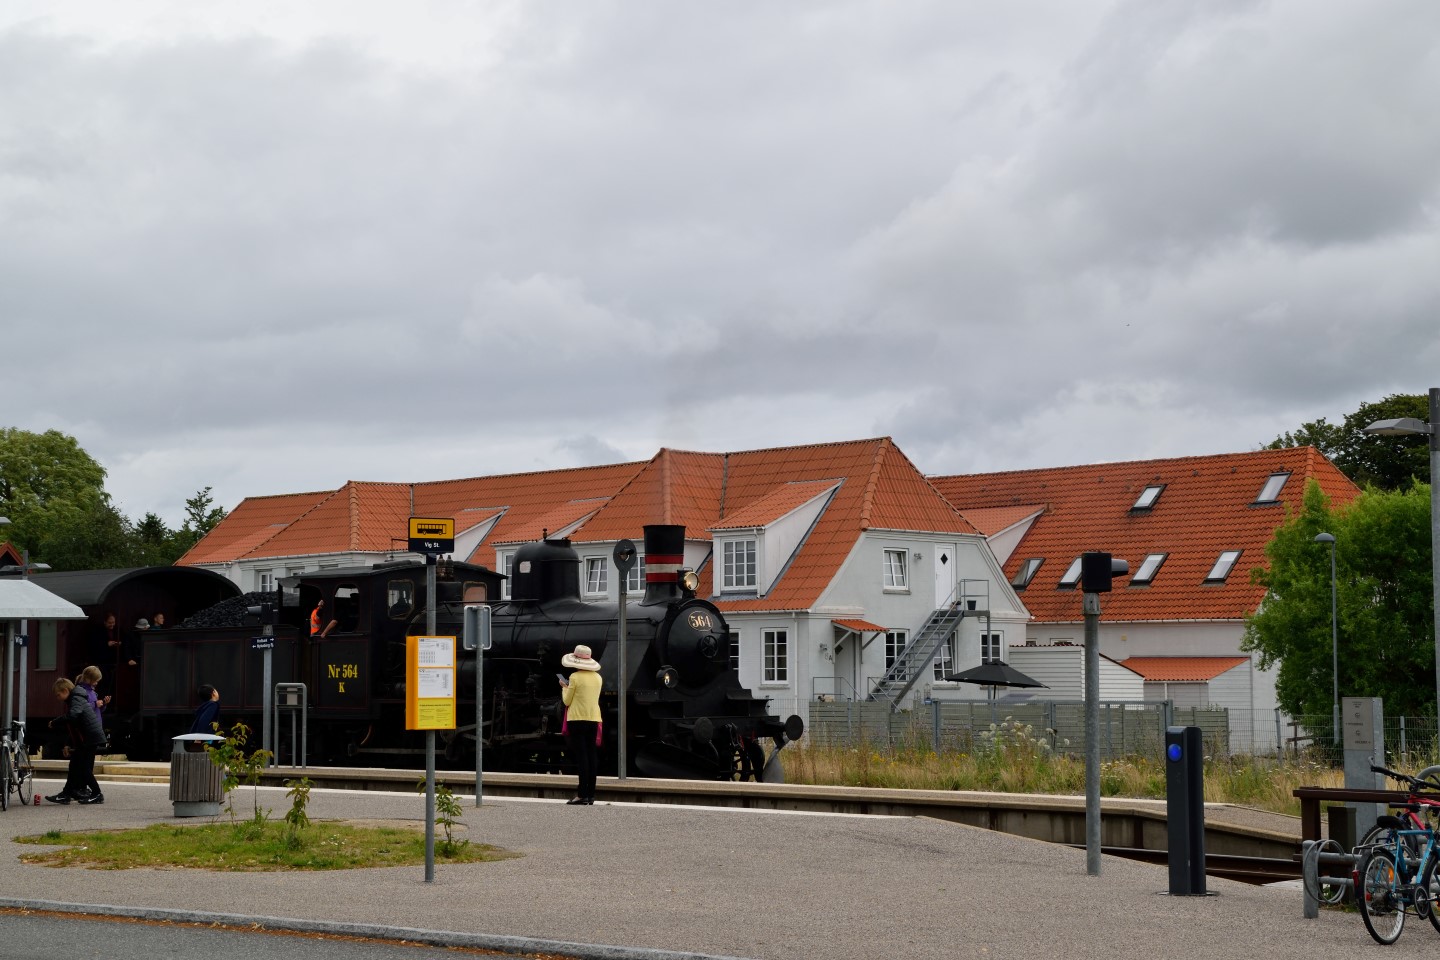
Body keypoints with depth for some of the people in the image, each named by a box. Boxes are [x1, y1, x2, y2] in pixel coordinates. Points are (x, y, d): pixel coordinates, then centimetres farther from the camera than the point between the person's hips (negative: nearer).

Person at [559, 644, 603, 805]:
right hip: (594, 719, 6)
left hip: (577, 719, -6)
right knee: (592, 755, 8)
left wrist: (564, 688, 14)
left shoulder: (575, 677, -11)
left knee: (581, 756, -6)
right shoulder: (597, 677, 7)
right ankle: (590, 794, 10)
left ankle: (583, 795, -10)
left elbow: (567, 701, -4)